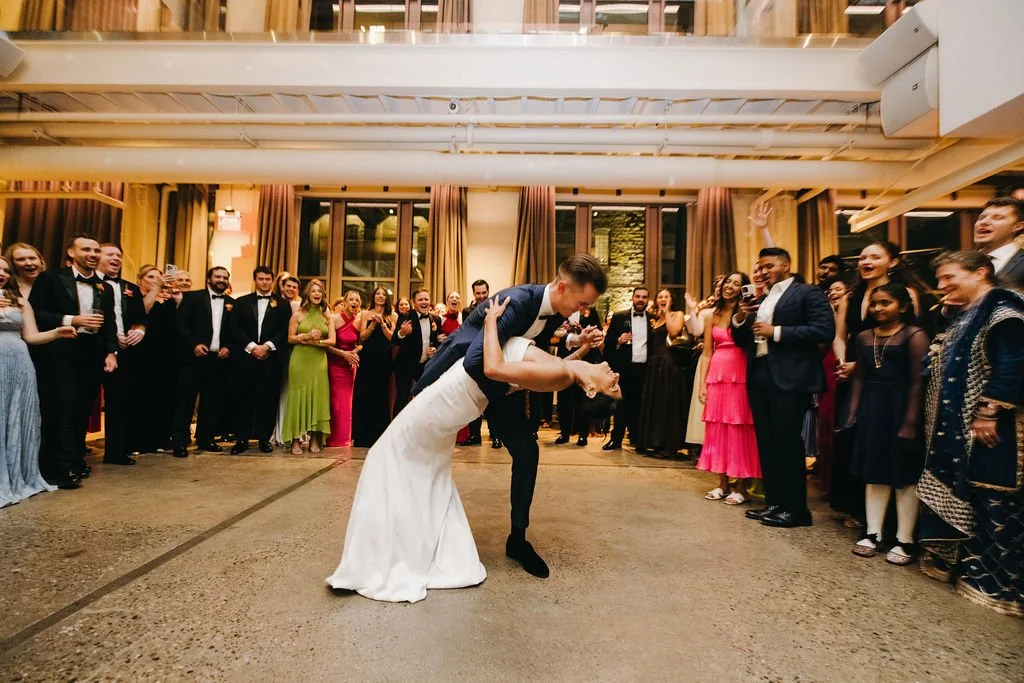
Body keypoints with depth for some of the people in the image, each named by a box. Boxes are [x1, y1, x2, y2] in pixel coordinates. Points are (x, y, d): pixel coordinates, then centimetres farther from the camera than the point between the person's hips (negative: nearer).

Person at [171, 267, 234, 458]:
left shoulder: (232, 303, 12)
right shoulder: (192, 297, 4)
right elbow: (180, 323, -3)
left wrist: (228, 347, -3)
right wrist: (194, 344, -13)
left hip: (219, 359, 3)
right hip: (193, 356, -3)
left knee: (212, 401, 8)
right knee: (186, 400, -1)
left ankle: (205, 438, 20)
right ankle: (180, 442, 6)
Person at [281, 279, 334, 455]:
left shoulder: (328, 318, 9)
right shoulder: (298, 315, 5)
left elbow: (332, 340, 1)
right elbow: (290, 338, 1)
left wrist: (314, 341, -11)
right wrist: (307, 336, -14)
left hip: (319, 362, 2)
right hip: (300, 361, -2)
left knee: (317, 397, 1)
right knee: (299, 397, -1)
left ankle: (314, 439, 8)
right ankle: (296, 440, 3)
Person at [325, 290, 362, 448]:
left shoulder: (358, 321, 3)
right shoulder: (335, 319, -11)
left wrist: (356, 351, -6)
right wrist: (343, 353, -20)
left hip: (351, 365, 5)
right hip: (335, 364, -4)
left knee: (347, 401, 10)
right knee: (336, 401, -1)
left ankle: (345, 438, 22)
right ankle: (334, 439, 11)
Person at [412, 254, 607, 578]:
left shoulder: (557, 311, -12)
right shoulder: (516, 301, -37)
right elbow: (475, 362, -45)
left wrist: (576, 343, -8)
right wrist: (513, 389, -31)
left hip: (498, 382, 6)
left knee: (527, 452, -3)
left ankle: (518, 538, 14)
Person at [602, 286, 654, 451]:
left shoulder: (653, 319, 9)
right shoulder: (619, 317, 5)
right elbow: (608, 341, 4)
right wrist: (618, 341, -16)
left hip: (645, 368, 2)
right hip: (625, 368, -2)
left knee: (639, 405, 10)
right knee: (622, 404, 4)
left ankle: (636, 438, 22)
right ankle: (616, 439, 11)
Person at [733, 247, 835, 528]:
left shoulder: (808, 293, -1)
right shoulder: (759, 301, 20)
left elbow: (825, 331, -14)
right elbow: (741, 340, 19)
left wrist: (776, 332, -15)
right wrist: (740, 318, 0)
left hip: (789, 379, -7)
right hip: (759, 378, 7)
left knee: (788, 443, -3)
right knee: (766, 443, 11)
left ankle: (796, 509, 9)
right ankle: (774, 503, 21)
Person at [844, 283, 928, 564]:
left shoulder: (914, 335, -6)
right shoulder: (864, 337, 10)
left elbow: (917, 382, -11)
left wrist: (910, 422, -16)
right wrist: (854, 413, 5)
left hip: (899, 409, -5)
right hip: (870, 409, 5)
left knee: (904, 475, 4)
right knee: (874, 472, 11)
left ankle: (905, 540, 16)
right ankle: (873, 533, 20)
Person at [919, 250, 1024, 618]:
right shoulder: (966, 315, 17)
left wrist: (988, 413, -22)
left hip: (986, 429, -9)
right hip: (955, 428, 9)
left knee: (992, 505, 0)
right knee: (956, 494, 16)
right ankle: (952, 561, 28)